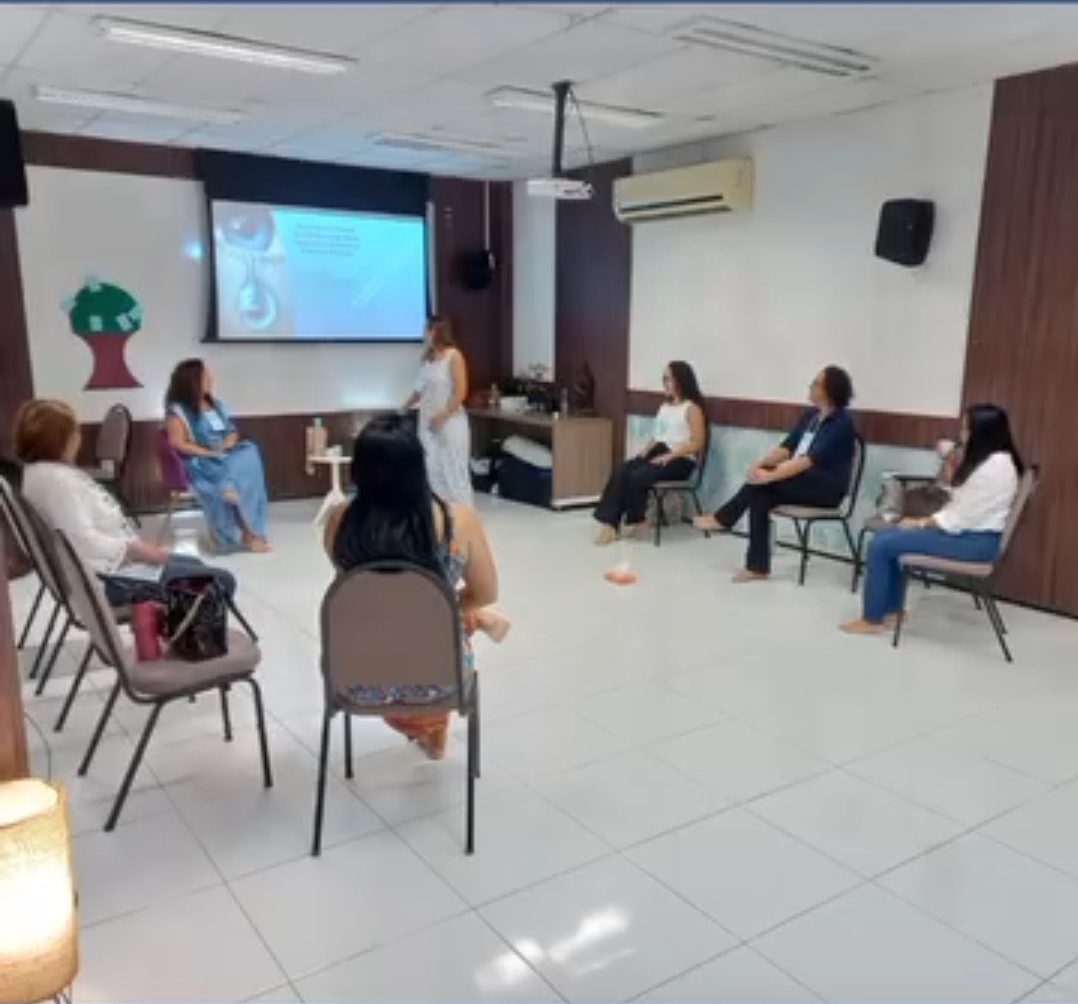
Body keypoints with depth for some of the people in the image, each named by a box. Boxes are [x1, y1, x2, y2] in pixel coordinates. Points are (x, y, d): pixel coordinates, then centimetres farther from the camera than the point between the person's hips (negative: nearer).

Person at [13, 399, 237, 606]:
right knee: (221, 582, -10)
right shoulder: (53, 479, -21)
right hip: (109, 577, -12)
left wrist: (139, 546, 5)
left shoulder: (55, 472, 13)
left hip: (116, 561, 12)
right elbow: (84, 540, -28)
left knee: (194, 566, 29)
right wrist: (139, 550, -20)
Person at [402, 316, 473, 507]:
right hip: (428, 424, 7)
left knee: (453, 471, -3)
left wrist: (441, 415, -18)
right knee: (431, 471, 6)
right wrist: (403, 409, 17)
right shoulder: (427, 358, 11)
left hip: (450, 423, -7)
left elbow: (460, 392, -14)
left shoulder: (454, 356, -9)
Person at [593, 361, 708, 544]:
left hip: (680, 461, -7)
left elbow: (697, 443, -13)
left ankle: (636, 520, -6)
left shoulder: (692, 408, -5)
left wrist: (669, 456, -19)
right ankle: (610, 523, -26)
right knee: (620, 472, -20)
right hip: (658, 453, 7)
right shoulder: (665, 406, 20)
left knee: (637, 477, -30)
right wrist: (645, 450, 1)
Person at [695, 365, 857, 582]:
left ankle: (723, 519, -13)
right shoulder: (811, 415, 11)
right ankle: (757, 566, -20)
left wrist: (769, 475, -31)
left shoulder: (842, 423, -14)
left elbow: (810, 460, -25)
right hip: (801, 480, 7)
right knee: (759, 497, -22)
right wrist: (762, 462, -15)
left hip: (827, 488, -7)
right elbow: (787, 447, 5)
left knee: (764, 480, -29)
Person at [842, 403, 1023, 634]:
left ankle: (872, 619, -4)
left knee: (882, 544, -16)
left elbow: (964, 516, -21)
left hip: (976, 539, -11)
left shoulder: (996, 465, -21)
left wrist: (922, 523, -11)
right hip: (965, 528, 11)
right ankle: (892, 608, 10)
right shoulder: (986, 458, 12)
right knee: (885, 534, 5)